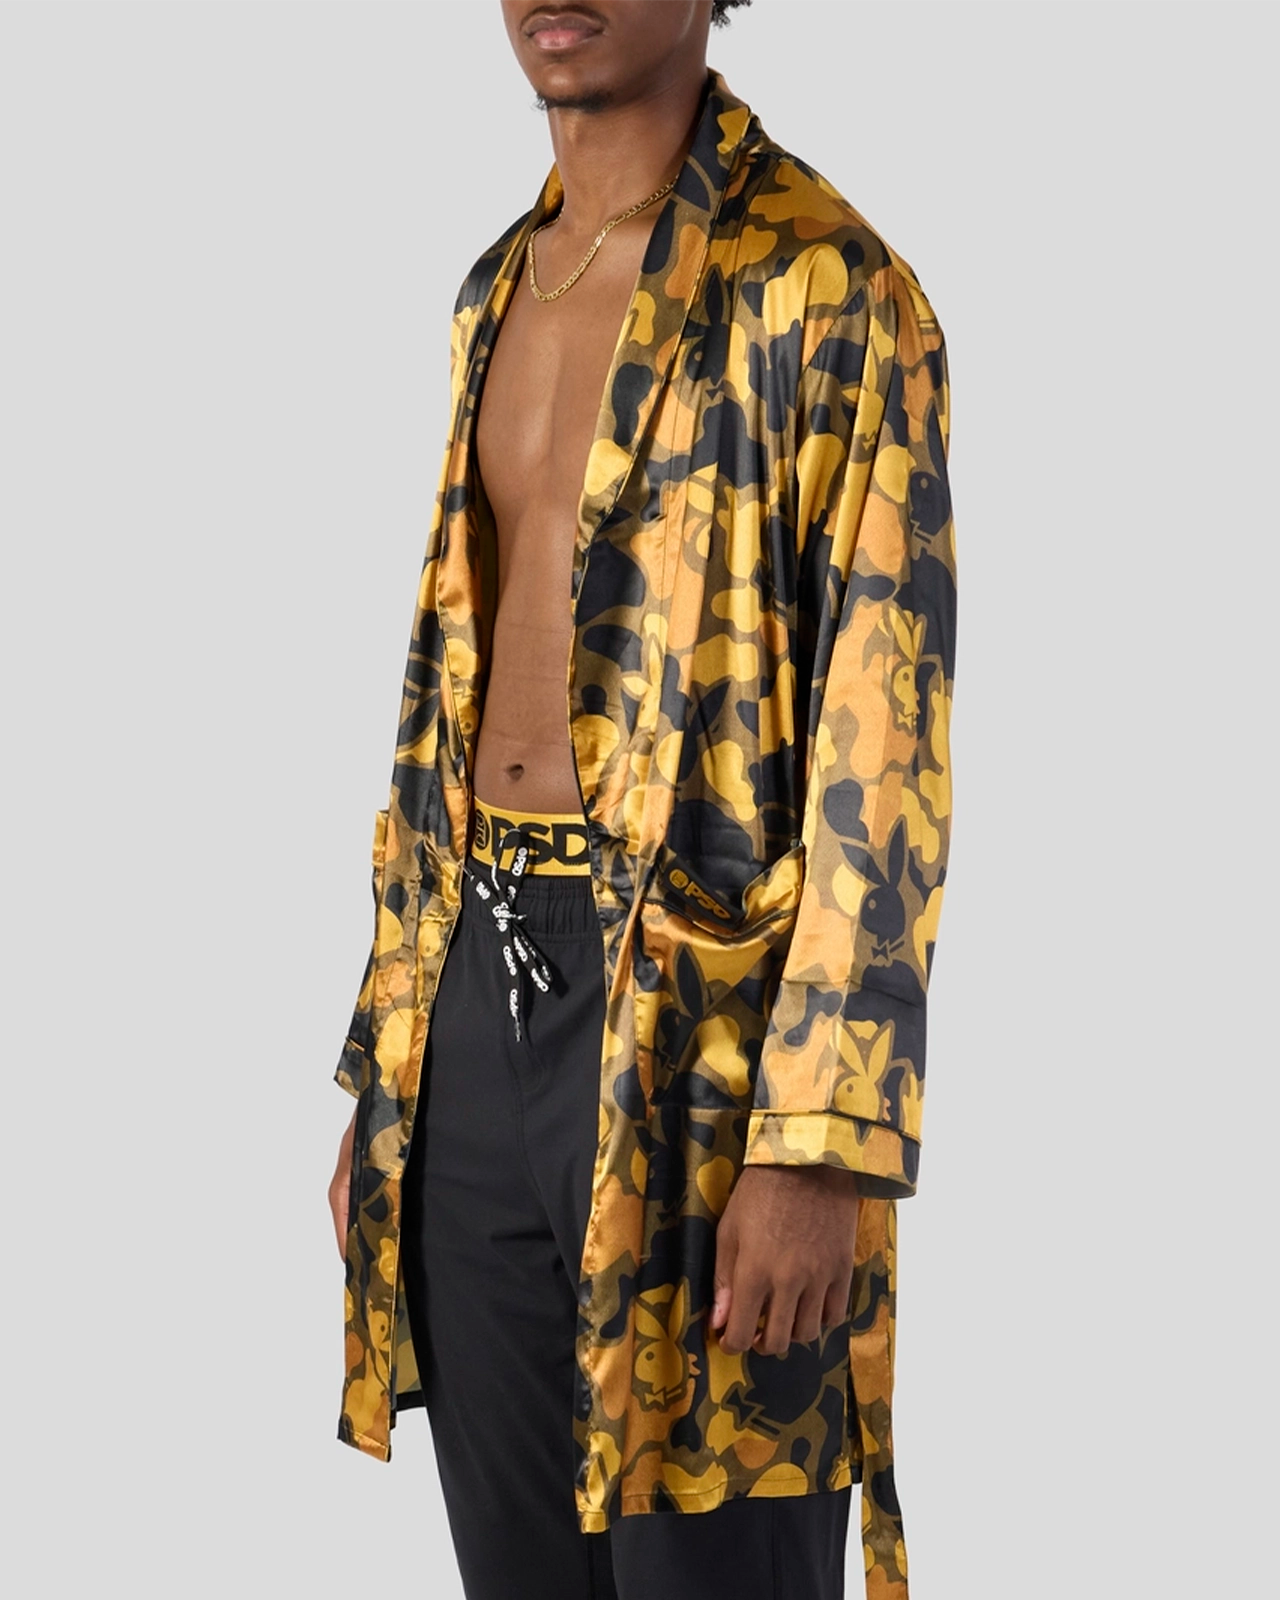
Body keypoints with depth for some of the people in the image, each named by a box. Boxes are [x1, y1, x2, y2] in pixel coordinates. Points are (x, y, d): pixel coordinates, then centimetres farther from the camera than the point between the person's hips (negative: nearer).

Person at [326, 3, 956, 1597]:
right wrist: (380, 1071, 16)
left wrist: (821, 1148, -20)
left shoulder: (823, 285, -8)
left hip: (695, 1019, -6)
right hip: (473, 1002, 7)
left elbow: (882, 742, -14)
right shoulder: (497, 292, 15)